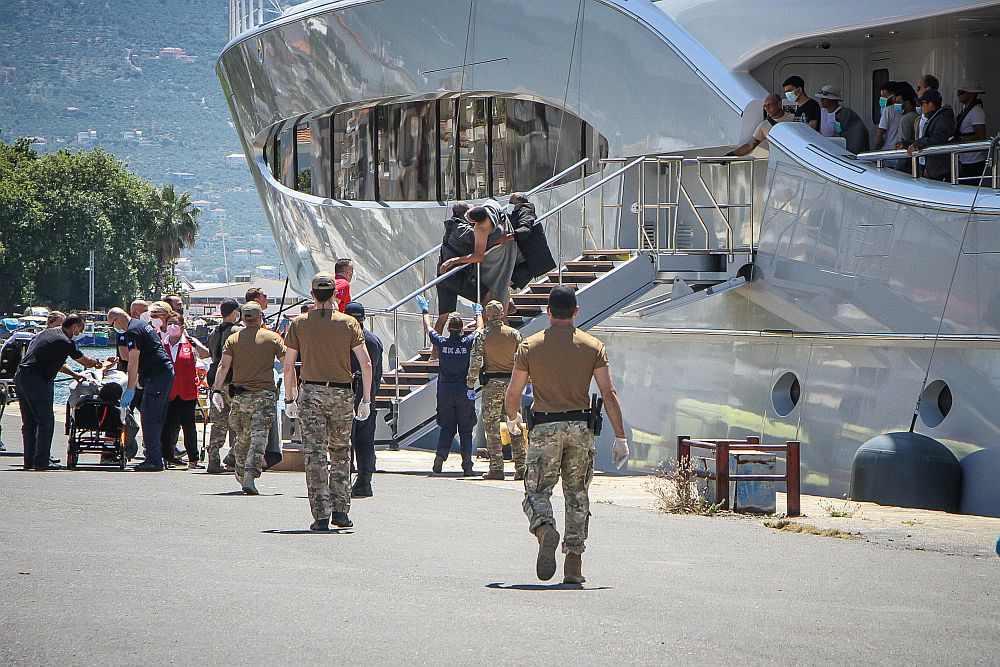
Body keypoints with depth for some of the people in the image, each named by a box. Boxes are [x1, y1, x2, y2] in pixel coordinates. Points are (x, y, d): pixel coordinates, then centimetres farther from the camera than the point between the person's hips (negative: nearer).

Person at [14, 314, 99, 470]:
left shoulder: (48, 333, 18)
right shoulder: (64, 342, -10)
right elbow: (85, 362, 2)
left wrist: (74, 374, 29)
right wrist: (97, 362, 23)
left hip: (20, 375, 9)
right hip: (36, 380, -9)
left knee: (29, 422, 13)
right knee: (45, 422, -4)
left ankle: (29, 460, 16)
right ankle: (41, 461, -7)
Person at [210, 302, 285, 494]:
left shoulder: (233, 339, 5)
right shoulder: (273, 338, 2)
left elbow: (223, 366, -5)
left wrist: (217, 390, -9)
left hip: (240, 395, 2)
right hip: (265, 395, -2)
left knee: (242, 437, 17)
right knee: (259, 437, -7)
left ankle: (241, 474, 28)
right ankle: (250, 475, -21)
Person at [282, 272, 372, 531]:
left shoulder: (299, 324, 1)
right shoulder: (349, 323, 1)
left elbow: (288, 365, 0)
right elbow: (366, 363, -4)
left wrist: (289, 398, 9)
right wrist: (366, 400, 2)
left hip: (310, 393, -1)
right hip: (342, 393, 1)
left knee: (315, 454, -1)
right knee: (341, 452, 16)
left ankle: (321, 514, -8)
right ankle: (341, 511, 13)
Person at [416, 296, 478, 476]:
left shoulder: (442, 342, -5)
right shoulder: (468, 342, -7)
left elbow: (428, 329, 15)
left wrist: (425, 311, 32)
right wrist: (478, 313, 34)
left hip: (445, 392, 1)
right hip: (464, 392, -1)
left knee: (446, 428, 11)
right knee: (465, 430, 5)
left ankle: (441, 455, -10)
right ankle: (467, 465, 0)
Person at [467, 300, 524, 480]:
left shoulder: (482, 335, -3)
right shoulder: (514, 334, 4)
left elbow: (475, 362, -6)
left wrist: (471, 385, 0)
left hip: (492, 383, -2)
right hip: (512, 382, 2)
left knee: (492, 426, 1)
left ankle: (496, 468, -3)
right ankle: (520, 466, 2)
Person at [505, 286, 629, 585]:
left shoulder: (530, 346, 0)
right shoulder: (593, 346, 1)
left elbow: (513, 393, 4)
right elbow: (609, 393, -4)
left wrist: (512, 418, 25)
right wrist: (620, 437, 0)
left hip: (544, 428, -1)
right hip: (581, 427, 1)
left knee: (537, 492, 3)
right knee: (577, 494, 12)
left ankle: (546, 530, -31)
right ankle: (573, 565, 10)